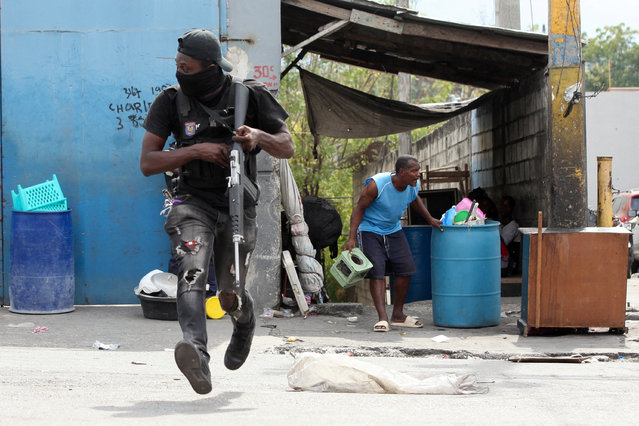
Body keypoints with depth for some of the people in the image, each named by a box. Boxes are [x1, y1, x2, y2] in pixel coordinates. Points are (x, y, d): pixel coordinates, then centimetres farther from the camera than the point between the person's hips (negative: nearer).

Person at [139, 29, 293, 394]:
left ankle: (245, 324, 44)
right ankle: (197, 353, -47)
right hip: (192, 203, -1)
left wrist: (258, 136, -18)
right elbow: (147, 163, -2)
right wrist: (196, 150, -16)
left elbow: (287, 148, 4)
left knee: (230, 296, 7)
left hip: (238, 206, 1)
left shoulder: (251, 96, 0)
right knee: (192, 272, -28)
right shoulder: (172, 100, 0)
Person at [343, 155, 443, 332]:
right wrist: (351, 238, -24)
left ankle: (398, 315, 14)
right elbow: (359, 208, -19)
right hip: (370, 231, -6)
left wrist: (430, 219, 11)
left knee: (405, 269, 0)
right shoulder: (377, 184, -27)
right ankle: (382, 318, -19)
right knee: (377, 272, -15)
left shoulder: (413, 185, -9)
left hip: (393, 231, 6)